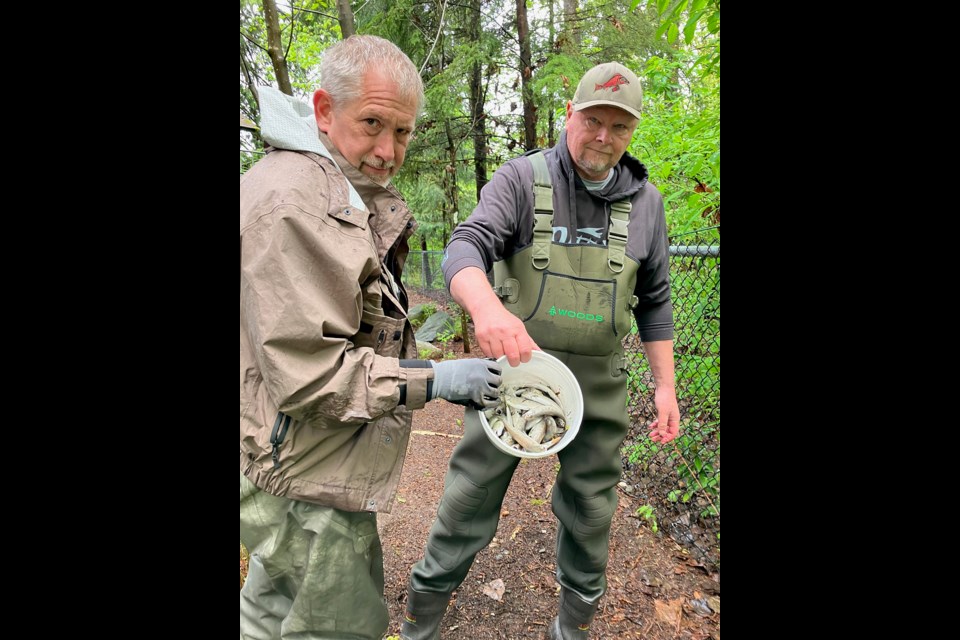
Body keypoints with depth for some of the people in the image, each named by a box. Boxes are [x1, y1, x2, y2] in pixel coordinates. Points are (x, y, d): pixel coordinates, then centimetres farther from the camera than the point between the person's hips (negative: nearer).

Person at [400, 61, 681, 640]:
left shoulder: (645, 201, 5)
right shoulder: (522, 179, -6)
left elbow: (654, 302, 9)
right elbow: (466, 248, -21)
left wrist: (666, 386, 6)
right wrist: (486, 306, -43)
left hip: (599, 383, 3)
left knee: (591, 508, 18)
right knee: (471, 499, 8)